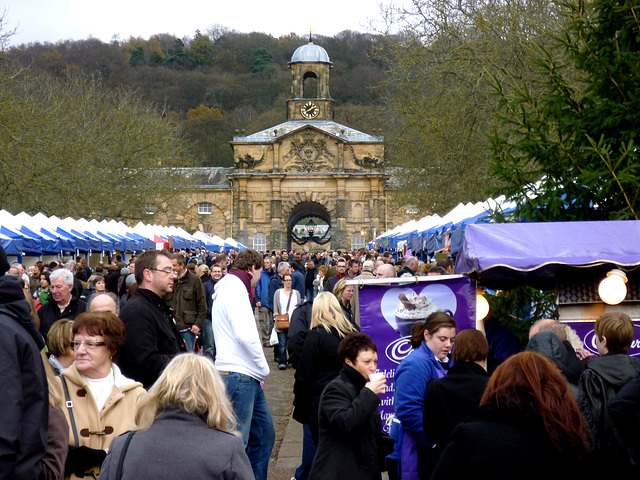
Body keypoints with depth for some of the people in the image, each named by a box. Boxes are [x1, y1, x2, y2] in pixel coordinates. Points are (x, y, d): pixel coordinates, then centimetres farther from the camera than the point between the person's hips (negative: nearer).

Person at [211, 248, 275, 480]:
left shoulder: (234, 288, 21)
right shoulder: (234, 289, -11)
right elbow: (245, 334, -23)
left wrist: (260, 369, 10)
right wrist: (263, 367, -10)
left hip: (248, 377, 11)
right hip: (238, 376, -11)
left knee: (264, 434, 18)